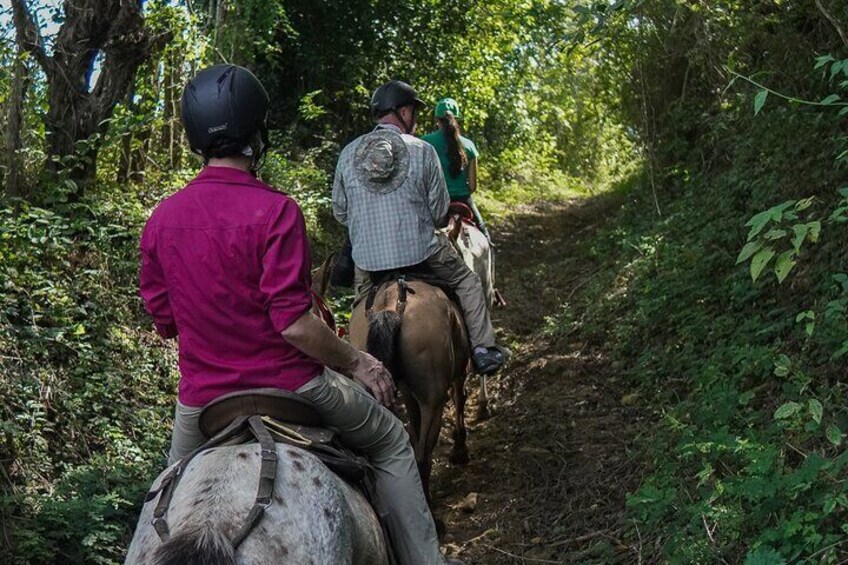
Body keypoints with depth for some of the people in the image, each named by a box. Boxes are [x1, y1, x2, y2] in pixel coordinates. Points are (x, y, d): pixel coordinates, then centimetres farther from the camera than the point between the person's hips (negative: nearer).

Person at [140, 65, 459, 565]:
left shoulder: (162, 218, -1)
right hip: (289, 386, -4)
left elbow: (164, 319, 7)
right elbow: (292, 322, -22)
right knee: (393, 444, 18)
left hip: (203, 396, 5)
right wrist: (358, 363, -8)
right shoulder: (274, 211, -18)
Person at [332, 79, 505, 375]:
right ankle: (483, 350, 18)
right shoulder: (422, 151, -7)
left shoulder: (348, 153, 1)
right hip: (420, 249, -2)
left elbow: (339, 212, 8)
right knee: (467, 282, 20)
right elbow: (439, 212, -2)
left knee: (363, 300, 31)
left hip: (367, 256, 3)